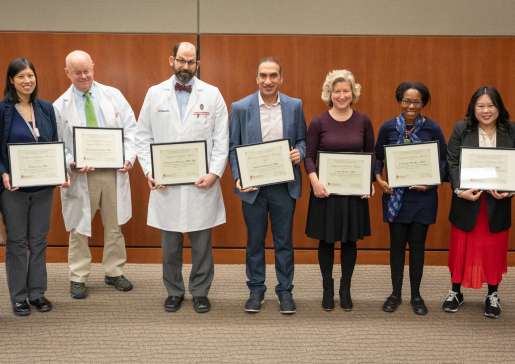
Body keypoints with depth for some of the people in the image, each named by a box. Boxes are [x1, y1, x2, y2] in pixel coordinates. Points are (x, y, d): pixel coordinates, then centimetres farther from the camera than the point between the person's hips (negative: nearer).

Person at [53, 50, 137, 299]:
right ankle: (78, 279, 19)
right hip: (81, 176, -1)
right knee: (79, 229, 6)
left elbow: (130, 129, 5)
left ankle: (114, 273, 26)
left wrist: (129, 157, -10)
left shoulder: (113, 96, 6)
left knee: (114, 226, 11)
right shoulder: (60, 106, 2)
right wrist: (71, 164, -16)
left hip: (114, 173, 2)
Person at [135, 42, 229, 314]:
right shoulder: (155, 94, 8)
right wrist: (149, 171, -4)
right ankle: (174, 292, 24)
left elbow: (221, 139, 1)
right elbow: (143, 137, 8)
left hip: (201, 183, -1)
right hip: (165, 183, 1)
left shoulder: (212, 95, 5)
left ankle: (200, 292, 20)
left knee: (201, 242, 5)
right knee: (170, 243, 8)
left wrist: (214, 173, -10)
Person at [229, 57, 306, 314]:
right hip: (253, 186, 0)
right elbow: (233, 147, 1)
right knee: (255, 240, 10)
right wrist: (238, 177, -11)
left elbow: (302, 139, 11)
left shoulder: (295, 106, 3)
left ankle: (285, 290, 21)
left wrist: (299, 152, -12)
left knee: (284, 240, 8)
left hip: (284, 186, 1)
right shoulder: (240, 108, -1)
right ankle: (256, 290, 24)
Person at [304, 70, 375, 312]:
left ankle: (346, 289, 24)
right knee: (326, 240, 7)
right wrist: (315, 181, -17)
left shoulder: (363, 121, 2)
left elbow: (371, 155, 8)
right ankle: (327, 289, 22)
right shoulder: (318, 122, -3)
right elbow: (309, 156, -1)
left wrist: (370, 182, -6)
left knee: (350, 240, 9)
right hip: (326, 189, -1)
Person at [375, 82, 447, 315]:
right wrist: (379, 179, -9)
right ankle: (396, 294, 22)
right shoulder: (388, 127, 0)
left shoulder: (432, 128, -2)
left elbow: (444, 160, 1)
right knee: (397, 243, 7)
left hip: (423, 195, 0)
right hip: (395, 194, 1)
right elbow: (378, 157, 7)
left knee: (417, 244, 7)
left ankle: (416, 295, 22)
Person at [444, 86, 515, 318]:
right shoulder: (461, 129, 1)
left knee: (494, 250, 8)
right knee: (461, 249, 9)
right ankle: (455, 292, 26)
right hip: (467, 201, 0)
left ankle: (492, 296, 26)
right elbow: (452, 162, -5)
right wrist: (459, 190, -18)